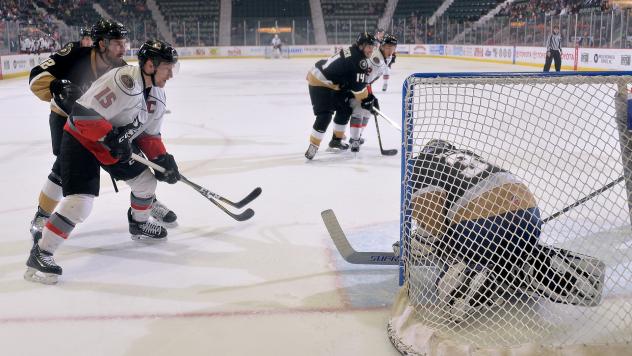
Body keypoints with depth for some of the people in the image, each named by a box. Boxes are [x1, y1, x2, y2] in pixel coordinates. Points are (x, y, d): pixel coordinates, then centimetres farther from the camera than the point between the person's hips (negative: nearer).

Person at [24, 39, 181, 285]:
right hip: (81, 139, -9)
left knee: (146, 179, 14)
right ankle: (40, 254, -8)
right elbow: (83, 113, -33)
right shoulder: (124, 81, -30)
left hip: (119, 143, 9)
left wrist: (162, 159, 1)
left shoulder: (157, 94, 1)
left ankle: (139, 224, 41)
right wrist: (112, 138, -32)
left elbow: (149, 134, 12)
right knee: (80, 202, -19)